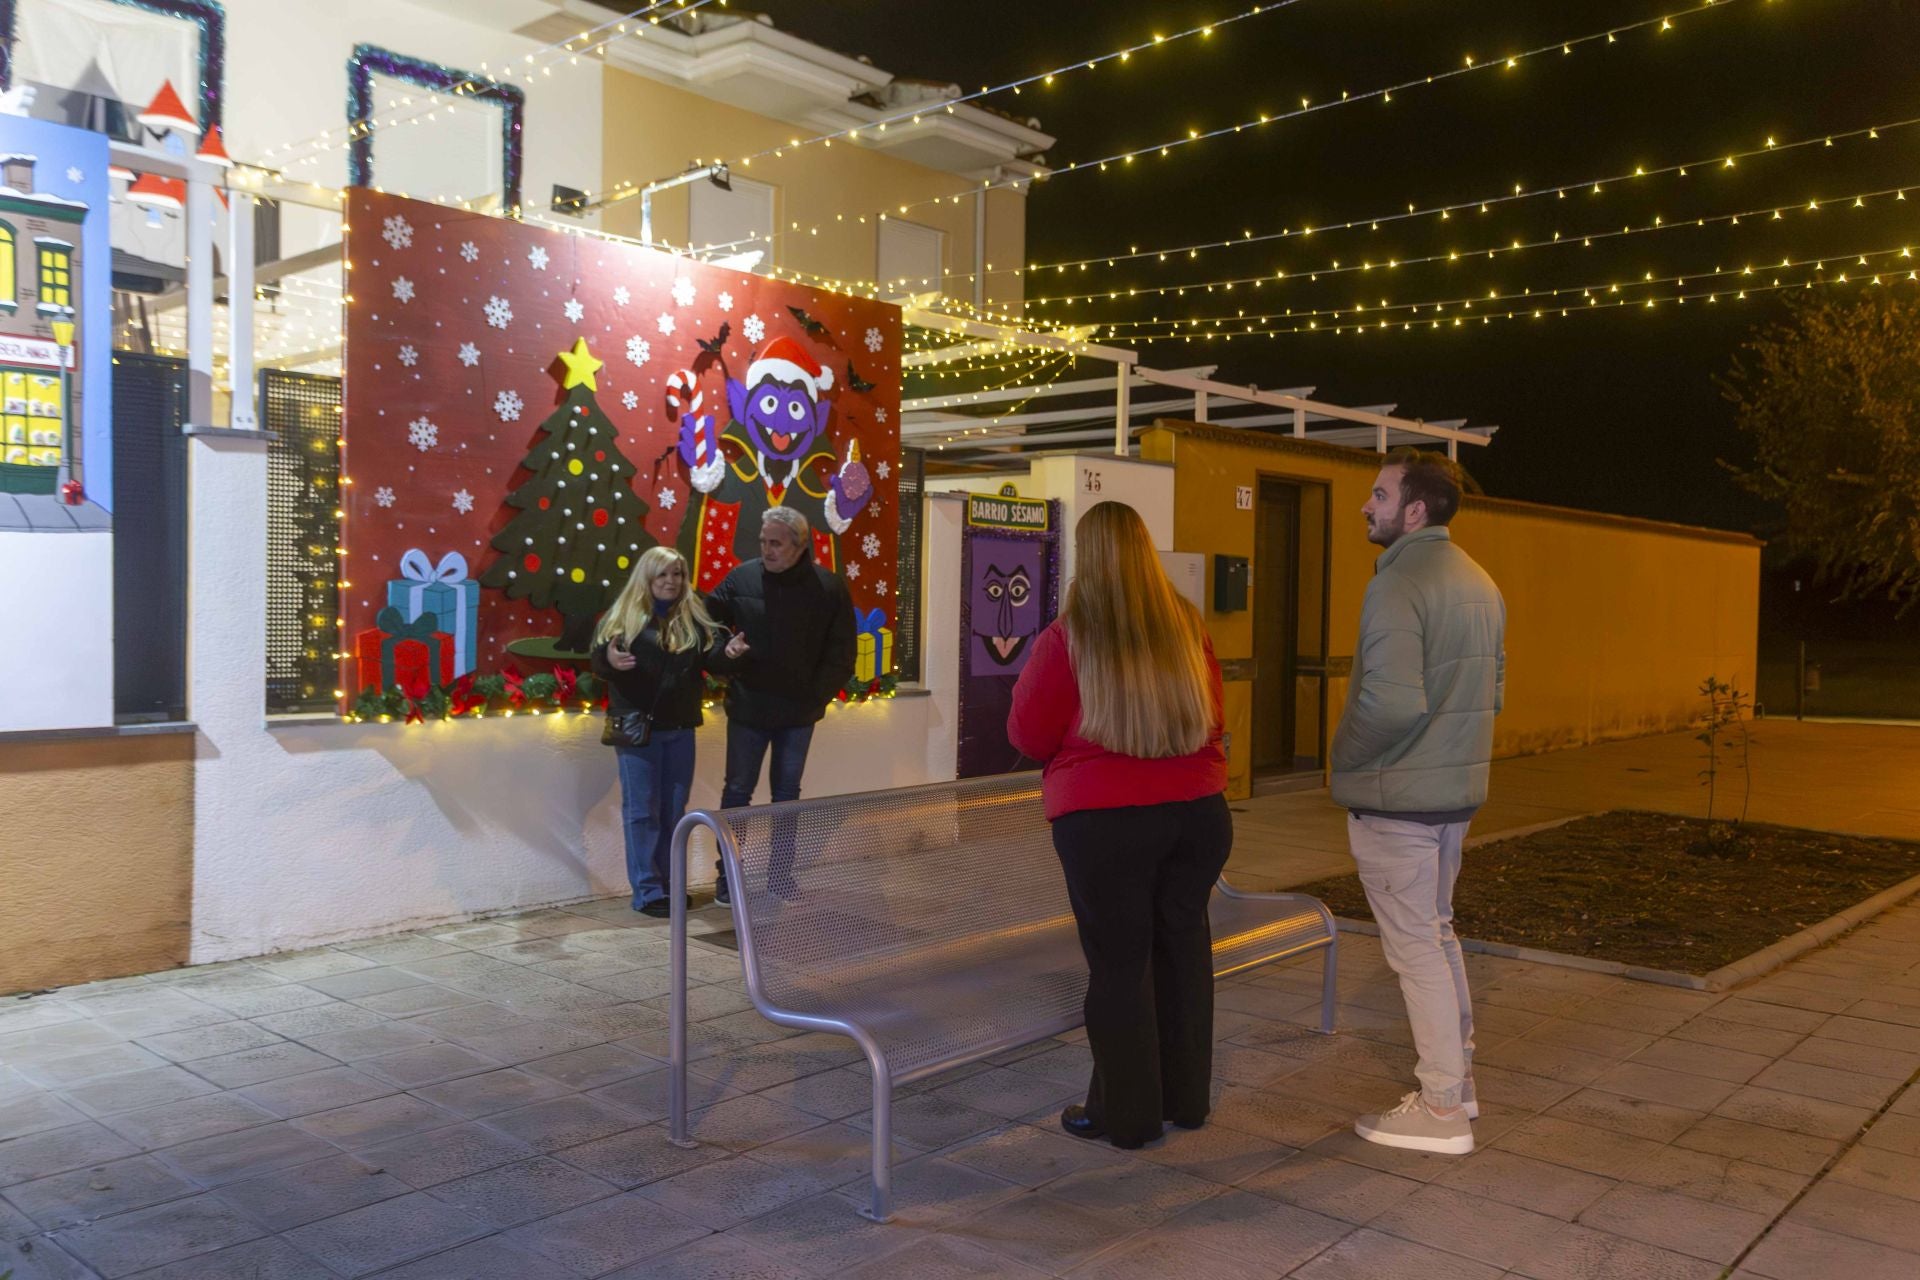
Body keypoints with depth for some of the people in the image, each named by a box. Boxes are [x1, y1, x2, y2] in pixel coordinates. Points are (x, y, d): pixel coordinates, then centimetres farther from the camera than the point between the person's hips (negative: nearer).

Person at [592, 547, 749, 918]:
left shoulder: (694, 617, 5)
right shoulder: (624, 616, -5)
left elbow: (710, 657, 1)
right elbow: (598, 661, -11)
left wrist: (727, 651, -22)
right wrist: (609, 658, -34)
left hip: (680, 727, 4)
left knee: (674, 810, 12)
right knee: (642, 810, 0)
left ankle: (668, 882, 24)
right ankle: (647, 892, 3)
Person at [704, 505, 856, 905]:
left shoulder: (830, 588, -6)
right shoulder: (741, 578, -5)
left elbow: (841, 655, -3)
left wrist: (816, 696, -9)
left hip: (798, 712, 0)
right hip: (747, 707, 0)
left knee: (787, 793, 12)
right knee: (737, 790, 5)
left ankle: (781, 874, 22)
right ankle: (727, 875, 15)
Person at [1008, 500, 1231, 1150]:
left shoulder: (1067, 638, -11)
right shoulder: (1187, 625, 1)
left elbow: (1028, 734, -2)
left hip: (1103, 819, -4)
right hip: (1198, 809, 4)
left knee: (1119, 959, 7)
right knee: (1183, 945, 17)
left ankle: (1126, 1113, 18)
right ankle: (1187, 1096, 30)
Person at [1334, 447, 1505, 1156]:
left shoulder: (1398, 584, -20)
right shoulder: (1477, 581, 10)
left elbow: (1391, 702, -29)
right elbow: (1493, 688, 17)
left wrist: (1345, 756, -13)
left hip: (1394, 798, -9)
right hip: (1459, 788, 9)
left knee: (1415, 947, 1)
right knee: (1437, 932, 22)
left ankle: (1441, 1111, 12)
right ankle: (1456, 1076, 34)